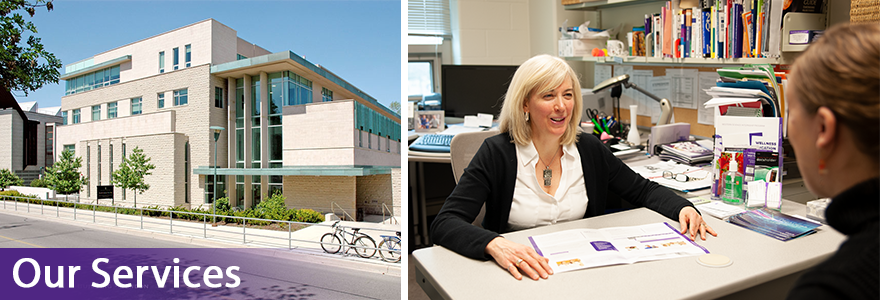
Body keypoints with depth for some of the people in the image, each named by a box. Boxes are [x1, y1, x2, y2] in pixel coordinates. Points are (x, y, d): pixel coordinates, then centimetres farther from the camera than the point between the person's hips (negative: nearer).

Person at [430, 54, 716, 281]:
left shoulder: (590, 149, 2)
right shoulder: (497, 153, -12)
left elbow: (643, 189, 15)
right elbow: (444, 223, -20)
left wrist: (683, 208, -5)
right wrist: (495, 245, -38)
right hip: (519, 276, -4)